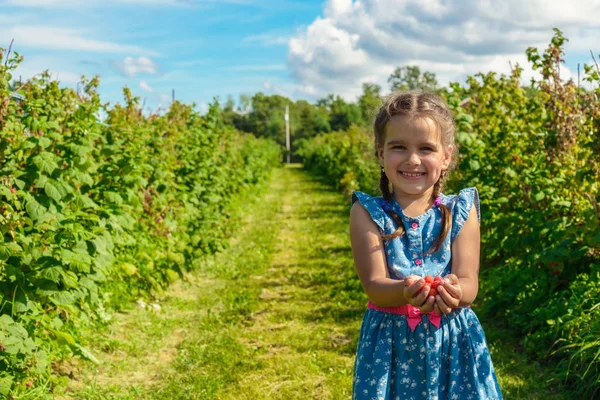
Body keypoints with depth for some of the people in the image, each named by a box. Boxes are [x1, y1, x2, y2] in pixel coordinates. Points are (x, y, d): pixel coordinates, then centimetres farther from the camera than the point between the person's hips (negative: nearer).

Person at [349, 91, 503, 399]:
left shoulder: (461, 211, -1)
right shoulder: (368, 213, -4)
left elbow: (469, 285, -8)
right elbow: (374, 286, -13)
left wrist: (453, 292, -31)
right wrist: (405, 291, -34)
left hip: (453, 343, 1)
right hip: (391, 345, -1)